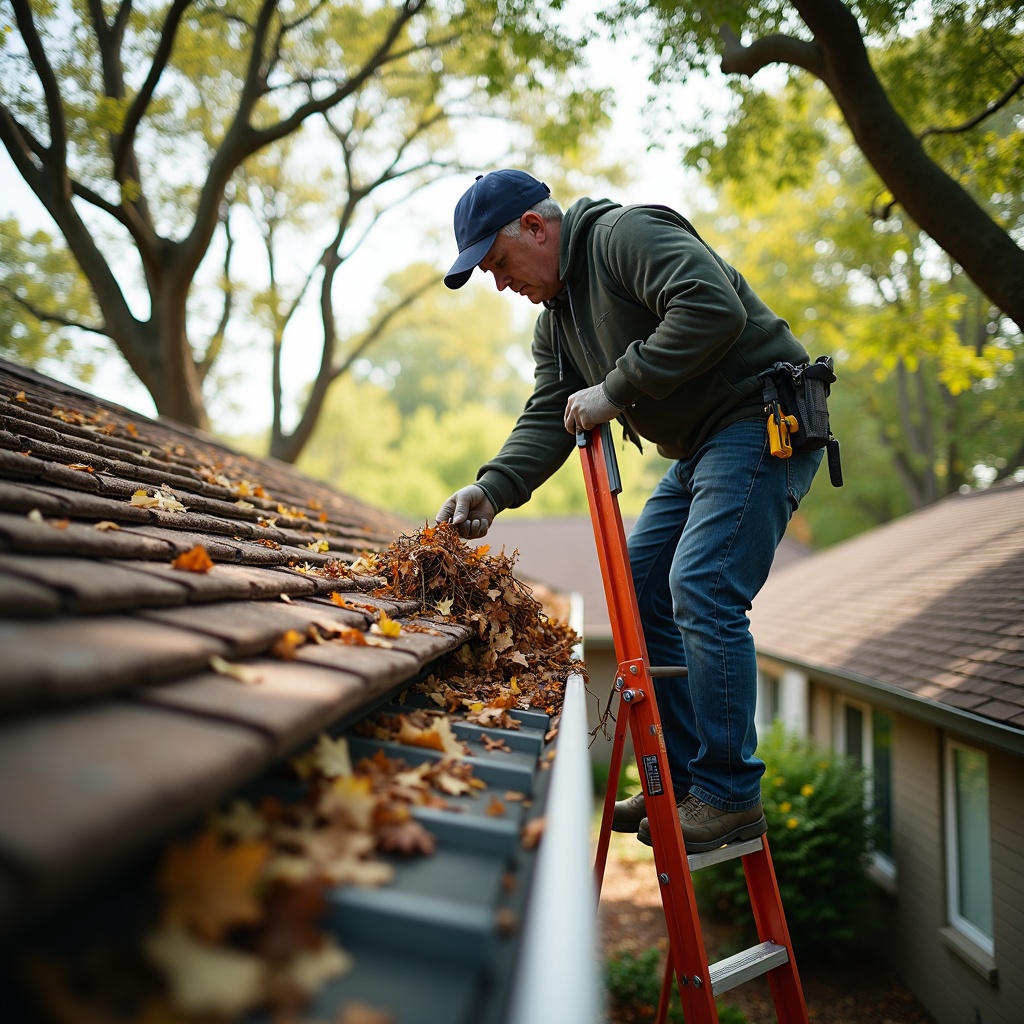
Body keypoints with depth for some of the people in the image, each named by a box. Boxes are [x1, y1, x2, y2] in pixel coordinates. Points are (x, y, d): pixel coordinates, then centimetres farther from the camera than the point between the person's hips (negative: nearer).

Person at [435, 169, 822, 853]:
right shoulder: (556, 319, 15)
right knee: (641, 588, 7)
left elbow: (714, 308, -28)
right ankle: (679, 780, 16)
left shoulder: (627, 233, -13)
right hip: (698, 450, 10)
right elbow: (549, 418, 6)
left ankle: (729, 797, -5)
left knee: (702, 591, -19)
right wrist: (493, 489, -12)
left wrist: (615, 391, -24)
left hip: (762, 422, -10)